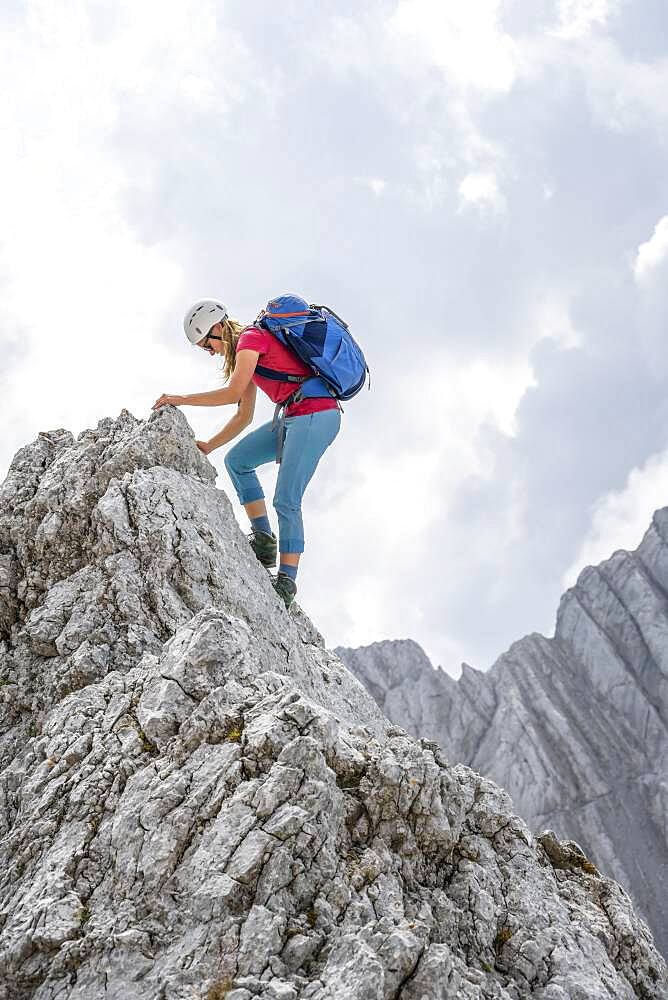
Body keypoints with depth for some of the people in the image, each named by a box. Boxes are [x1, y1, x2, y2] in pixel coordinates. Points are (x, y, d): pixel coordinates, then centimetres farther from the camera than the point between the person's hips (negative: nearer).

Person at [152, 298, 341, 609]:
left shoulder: (251, 337, -7)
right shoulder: (245, 352, 21)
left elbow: (233, 392, -16)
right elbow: (244, 416, 21)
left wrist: (181, 400, -9)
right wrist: (209, 446, 15)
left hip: (316, 414, -10)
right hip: (295, 418, 10)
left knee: (286, 501, -12)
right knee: (237, 460, 11)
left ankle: (287, 581, -7)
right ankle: (263, 539, 7)